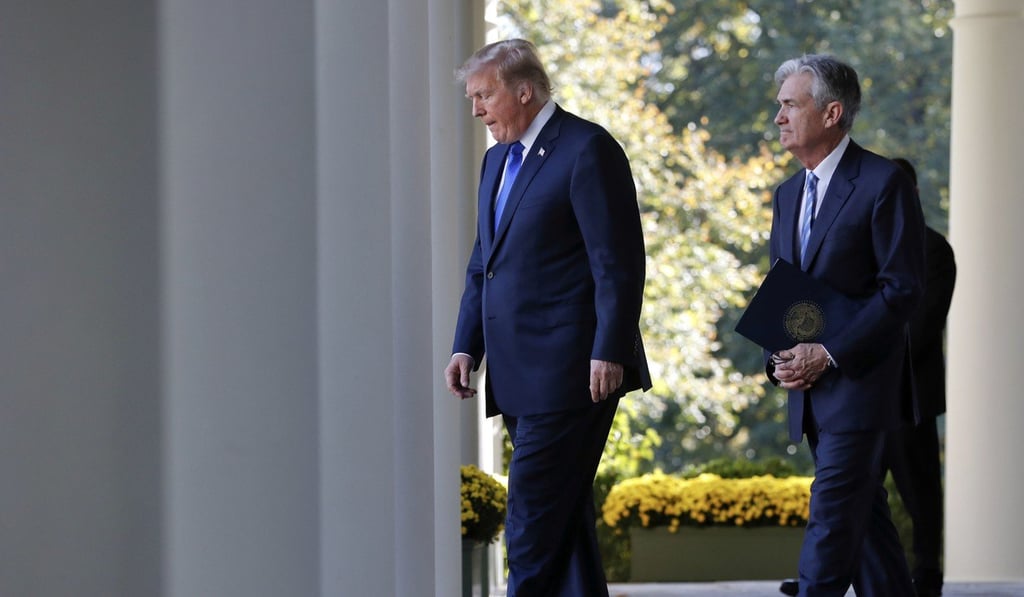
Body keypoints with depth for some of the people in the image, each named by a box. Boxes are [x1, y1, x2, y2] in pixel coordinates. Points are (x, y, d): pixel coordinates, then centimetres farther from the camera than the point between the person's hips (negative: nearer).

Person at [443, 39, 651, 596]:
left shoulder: (587, 149, -9)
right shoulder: (499, 158, 18)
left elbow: (619, 264, -14)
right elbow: (483, 264, 23)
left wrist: (609, 354, -19)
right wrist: (466, 346, 12)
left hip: (570, 373, -9)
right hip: (519, 375, 9)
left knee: (534, 518, -11)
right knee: (563, 517, 10)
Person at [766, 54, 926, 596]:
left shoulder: (883, 184, -10)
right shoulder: (788, 194, 15)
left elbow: (903, 289, -15)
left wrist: (829, 353, -19)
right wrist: (778, 359, 0)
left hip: (859, 384, -8)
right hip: (810, 389, 8)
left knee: (832, 522, -13)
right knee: (864, 517, 12)